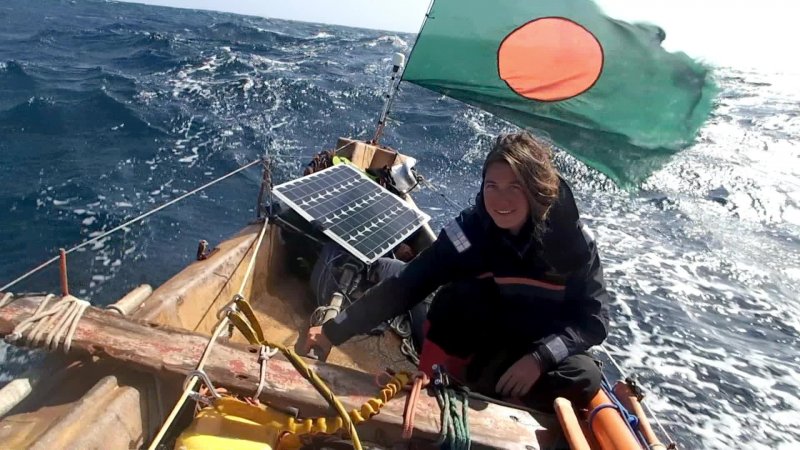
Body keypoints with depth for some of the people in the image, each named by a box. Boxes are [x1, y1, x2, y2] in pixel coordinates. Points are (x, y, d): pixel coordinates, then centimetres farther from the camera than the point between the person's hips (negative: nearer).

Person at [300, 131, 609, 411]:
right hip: (465, 346, 0)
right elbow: (404, 285, -20)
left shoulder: (574, 241, -17)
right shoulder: (467, 231, -20)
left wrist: (540, 357, -27)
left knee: (585, 380, -26)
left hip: (537, 353, 1)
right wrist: (335, 330, -23)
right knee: (462, 293, -29)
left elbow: (594, 319, -11)